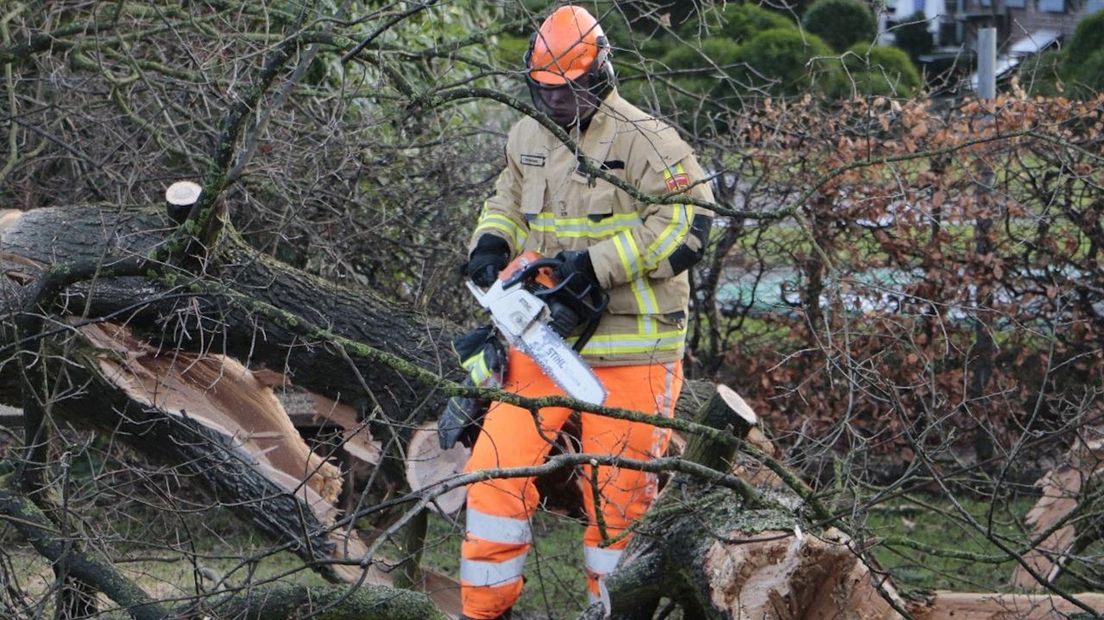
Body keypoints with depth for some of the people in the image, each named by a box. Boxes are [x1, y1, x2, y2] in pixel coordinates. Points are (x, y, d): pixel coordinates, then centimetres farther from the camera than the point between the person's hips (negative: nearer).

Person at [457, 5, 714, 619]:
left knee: (618, 495, 3)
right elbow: (508, 202, 26)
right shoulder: (527, 140, 10)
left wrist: (599, 262, -23)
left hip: (629, 353, -5)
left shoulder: (645, 142, -11)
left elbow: (688, 223, -19)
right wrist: (491, 243, 3)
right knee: (496, 472, -2)